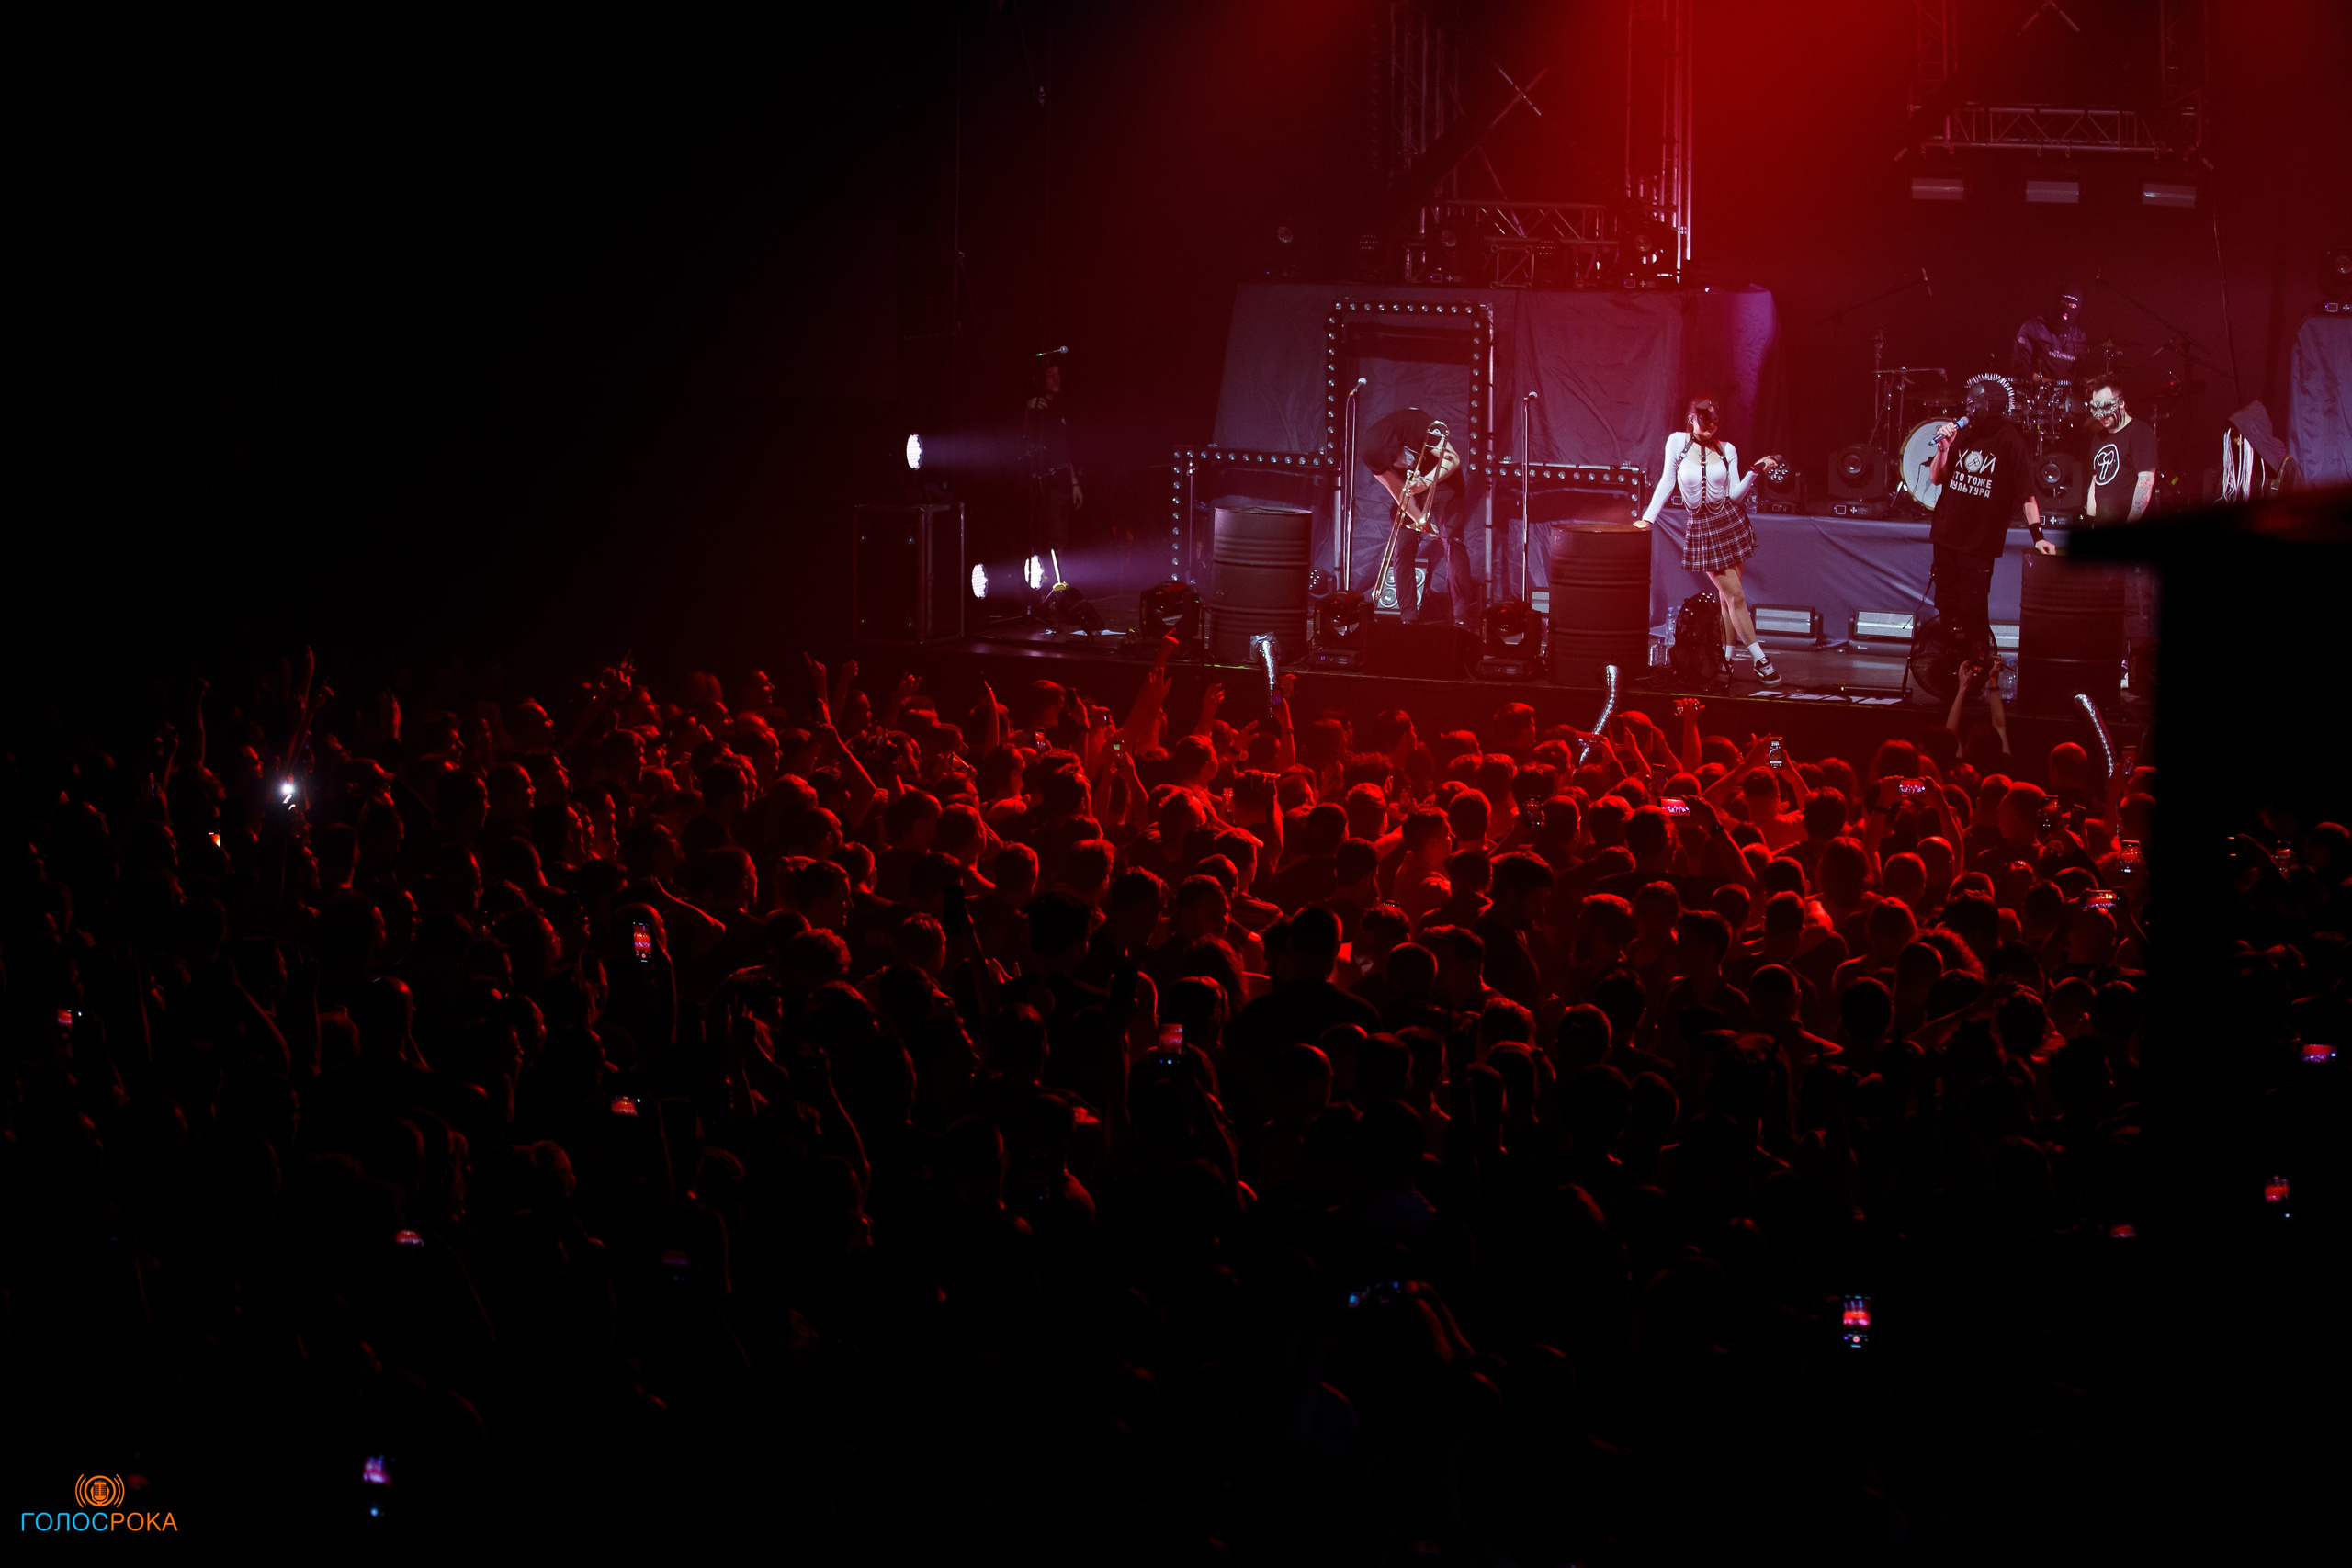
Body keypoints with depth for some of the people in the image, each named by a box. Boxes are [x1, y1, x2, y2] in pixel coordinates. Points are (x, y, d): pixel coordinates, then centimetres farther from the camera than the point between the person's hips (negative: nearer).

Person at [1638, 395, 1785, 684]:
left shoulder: (1727, 450, -1)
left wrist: (1754, 472, -16)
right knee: (1734, 595, -4)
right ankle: (1760, 660, -2)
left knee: (1729, 596, 3)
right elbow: (1667, 483, 1)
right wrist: (1648, 517, -2)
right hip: (1702, 529, -2)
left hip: (1731, 522, 2)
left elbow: (1735, 496, -3)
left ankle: (1726, 656, 11)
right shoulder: (1678, 442, -6)